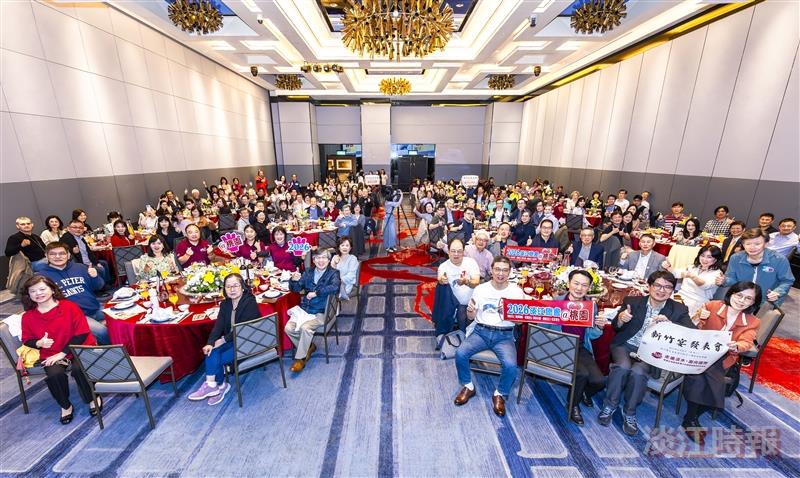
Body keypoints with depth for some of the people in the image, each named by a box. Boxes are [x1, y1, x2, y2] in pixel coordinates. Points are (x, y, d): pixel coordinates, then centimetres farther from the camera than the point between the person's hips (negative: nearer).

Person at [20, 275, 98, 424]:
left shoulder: (69, 307, -9)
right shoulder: (28, 317, 2)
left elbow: (82, 333, -11)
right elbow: (27, 340, 12)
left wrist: (62, 353, -14)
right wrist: (39, 343, -13)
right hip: (51, 355, 3)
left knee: (78, 369, -30)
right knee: (54, 374, -27)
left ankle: (92, 398, 0)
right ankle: (65, 405, 2)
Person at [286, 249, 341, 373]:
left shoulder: (333, 273, -5)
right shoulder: (308, 272, 8)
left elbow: (335, 287, -25)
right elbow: (296, 289, 5)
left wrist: (316, 293, -22)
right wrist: (294, 280, -17)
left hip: (321, 312, -5)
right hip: (304, 309, 5)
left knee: (305, 328, -27)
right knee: (288, 328, -13)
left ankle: (300, 358, -4)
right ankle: (309, 346, 12)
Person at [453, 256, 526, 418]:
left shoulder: (517, 292, 1)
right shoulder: (480, 289, 2)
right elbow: (472, 317, 6)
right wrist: (470, 311, -18)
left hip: (504, 335, -1)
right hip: (481, 331, 1)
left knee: (510, 365, -28)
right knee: (460, 353, -23)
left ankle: (500, 394, 5)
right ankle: (468, 386, 6)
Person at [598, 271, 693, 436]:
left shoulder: (679, 310, 3)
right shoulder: (631, 301, 2)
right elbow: (616, 328, 4)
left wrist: (668, 323, -27)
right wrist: (620, 318, -20)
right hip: (626, 345, 0)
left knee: (638, 372, -29)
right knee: (623, 366, -30)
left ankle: (629, 413, -5)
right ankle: (609, 406, -7)